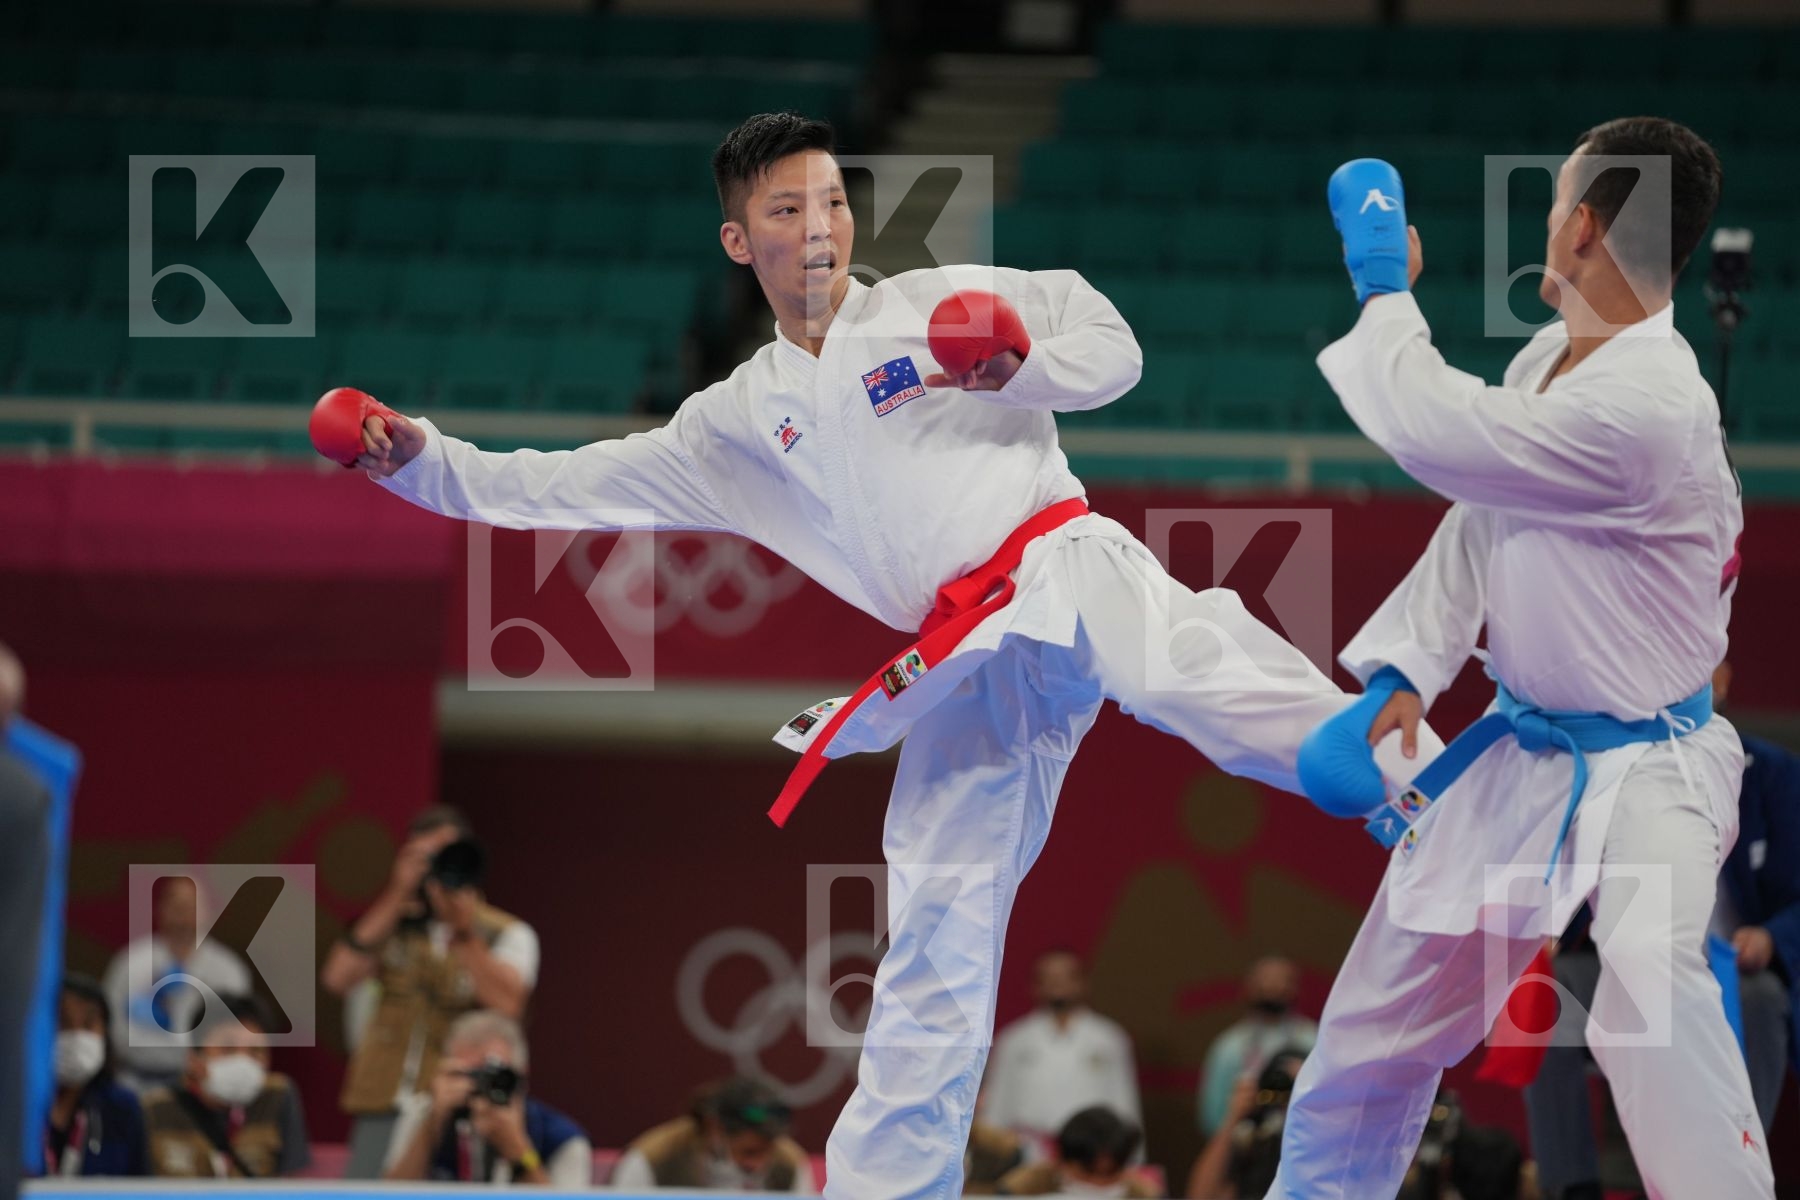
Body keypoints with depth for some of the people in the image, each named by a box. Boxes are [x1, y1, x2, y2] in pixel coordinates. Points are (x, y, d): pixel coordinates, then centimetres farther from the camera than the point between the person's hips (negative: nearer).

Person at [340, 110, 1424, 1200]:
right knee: (931, 957, 2)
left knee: (1188, 672, -38)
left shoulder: (945, 302, 10)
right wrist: (422, 458, 11)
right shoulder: (737, 424, 20)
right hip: (967, 678, 4)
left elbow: (1114, 352, 8)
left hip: (1064, 567, -4)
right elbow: (561, 490, 21)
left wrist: (1019, 369, -11)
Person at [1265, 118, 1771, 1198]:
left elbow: (1433, 431, -28)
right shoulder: (1547, 361, 0)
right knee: (1381, 1018, 17)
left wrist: (1387, 291, -13)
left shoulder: (1651, 411, -29)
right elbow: (1474, 527, 7)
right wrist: (1404, 673, -4)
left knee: (1651, 991, -35)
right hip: (1521, 756, 8)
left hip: (1640, 775, -8)